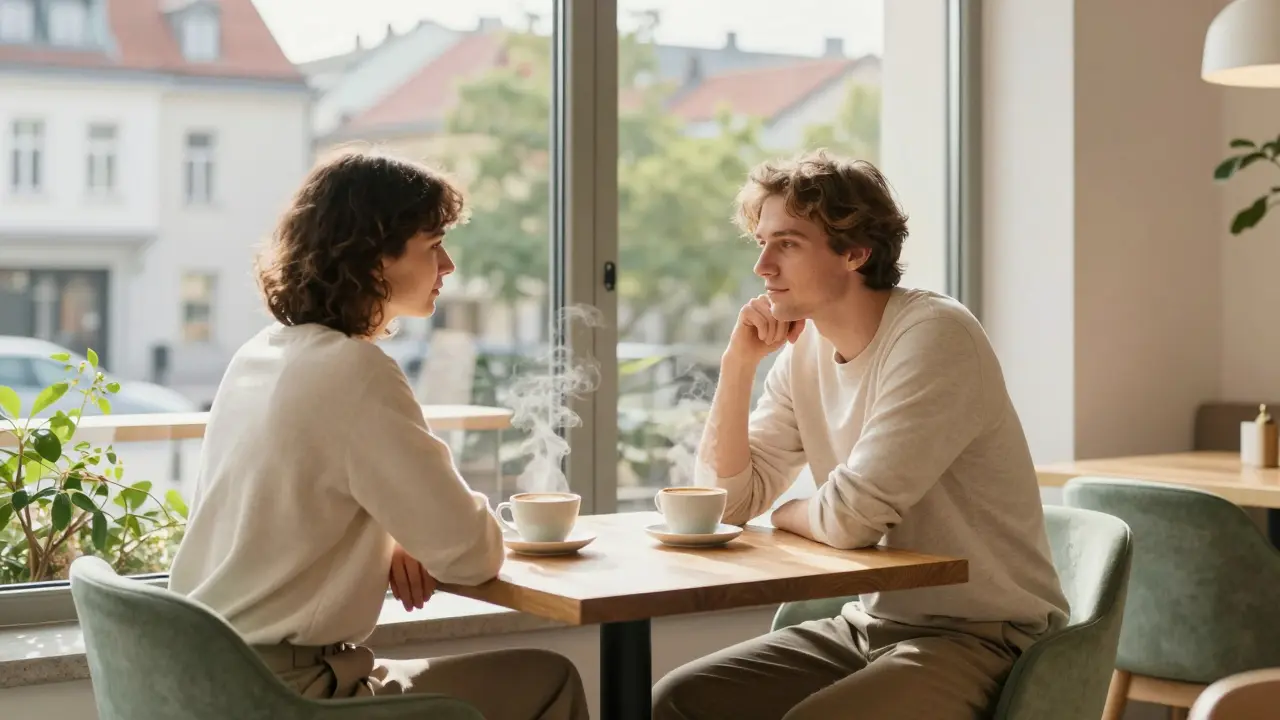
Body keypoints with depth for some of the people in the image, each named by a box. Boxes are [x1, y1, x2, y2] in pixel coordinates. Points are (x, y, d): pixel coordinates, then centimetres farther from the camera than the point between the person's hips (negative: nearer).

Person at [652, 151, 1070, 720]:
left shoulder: (934, 335, -19)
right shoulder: (802, 352, 5)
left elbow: (851, 516, -25)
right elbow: (727, 503, 4)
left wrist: (787, 514, -2)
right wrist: (738, 362, -5)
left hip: (979, 636, -7)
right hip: (871, 625, 7)